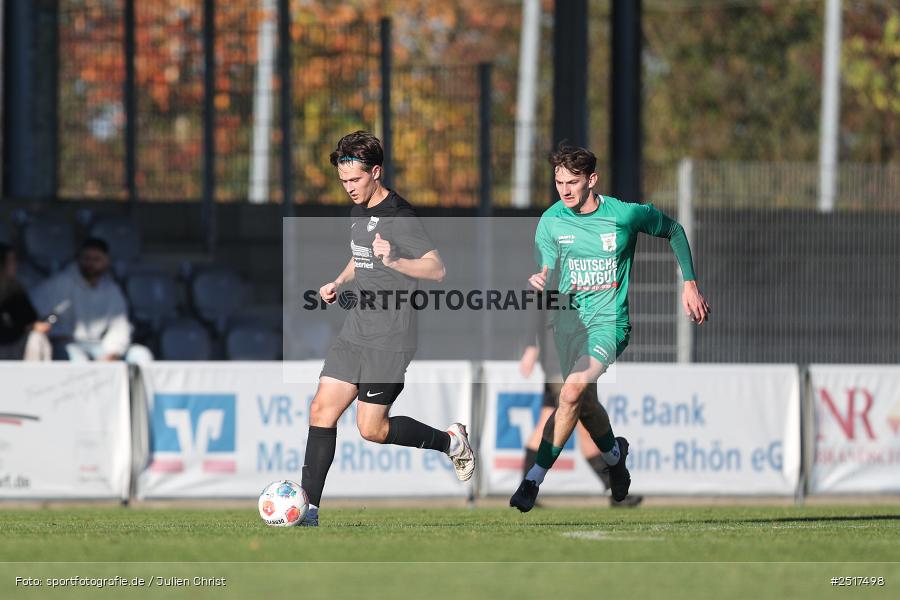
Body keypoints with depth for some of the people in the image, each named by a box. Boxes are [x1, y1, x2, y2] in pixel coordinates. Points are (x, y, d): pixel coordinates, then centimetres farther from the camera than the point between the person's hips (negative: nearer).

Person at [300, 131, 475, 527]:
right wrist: (339, 282, 11)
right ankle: (309, 507, 0)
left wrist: (394, 261, -37)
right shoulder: (357, 210, 12)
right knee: (322, 411, -1)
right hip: (356, 331, 8)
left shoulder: (398, 216, -16)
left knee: (371, 429, -6)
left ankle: (450, 441, 16)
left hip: (390, 338, -8)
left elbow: (437, 269, -21)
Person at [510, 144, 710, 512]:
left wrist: (689, 285, 6)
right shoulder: (551, 220, -2)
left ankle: (533, 480, -22)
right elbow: (547, 275, 0)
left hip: (608, 319, -4)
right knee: (584, 402, 11)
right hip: (568, 317, 4)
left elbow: (674, 231, 9)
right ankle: (614, 454, 45)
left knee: (573, 391, -24)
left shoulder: (625, 214, -9)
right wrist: (538, 281, -26)